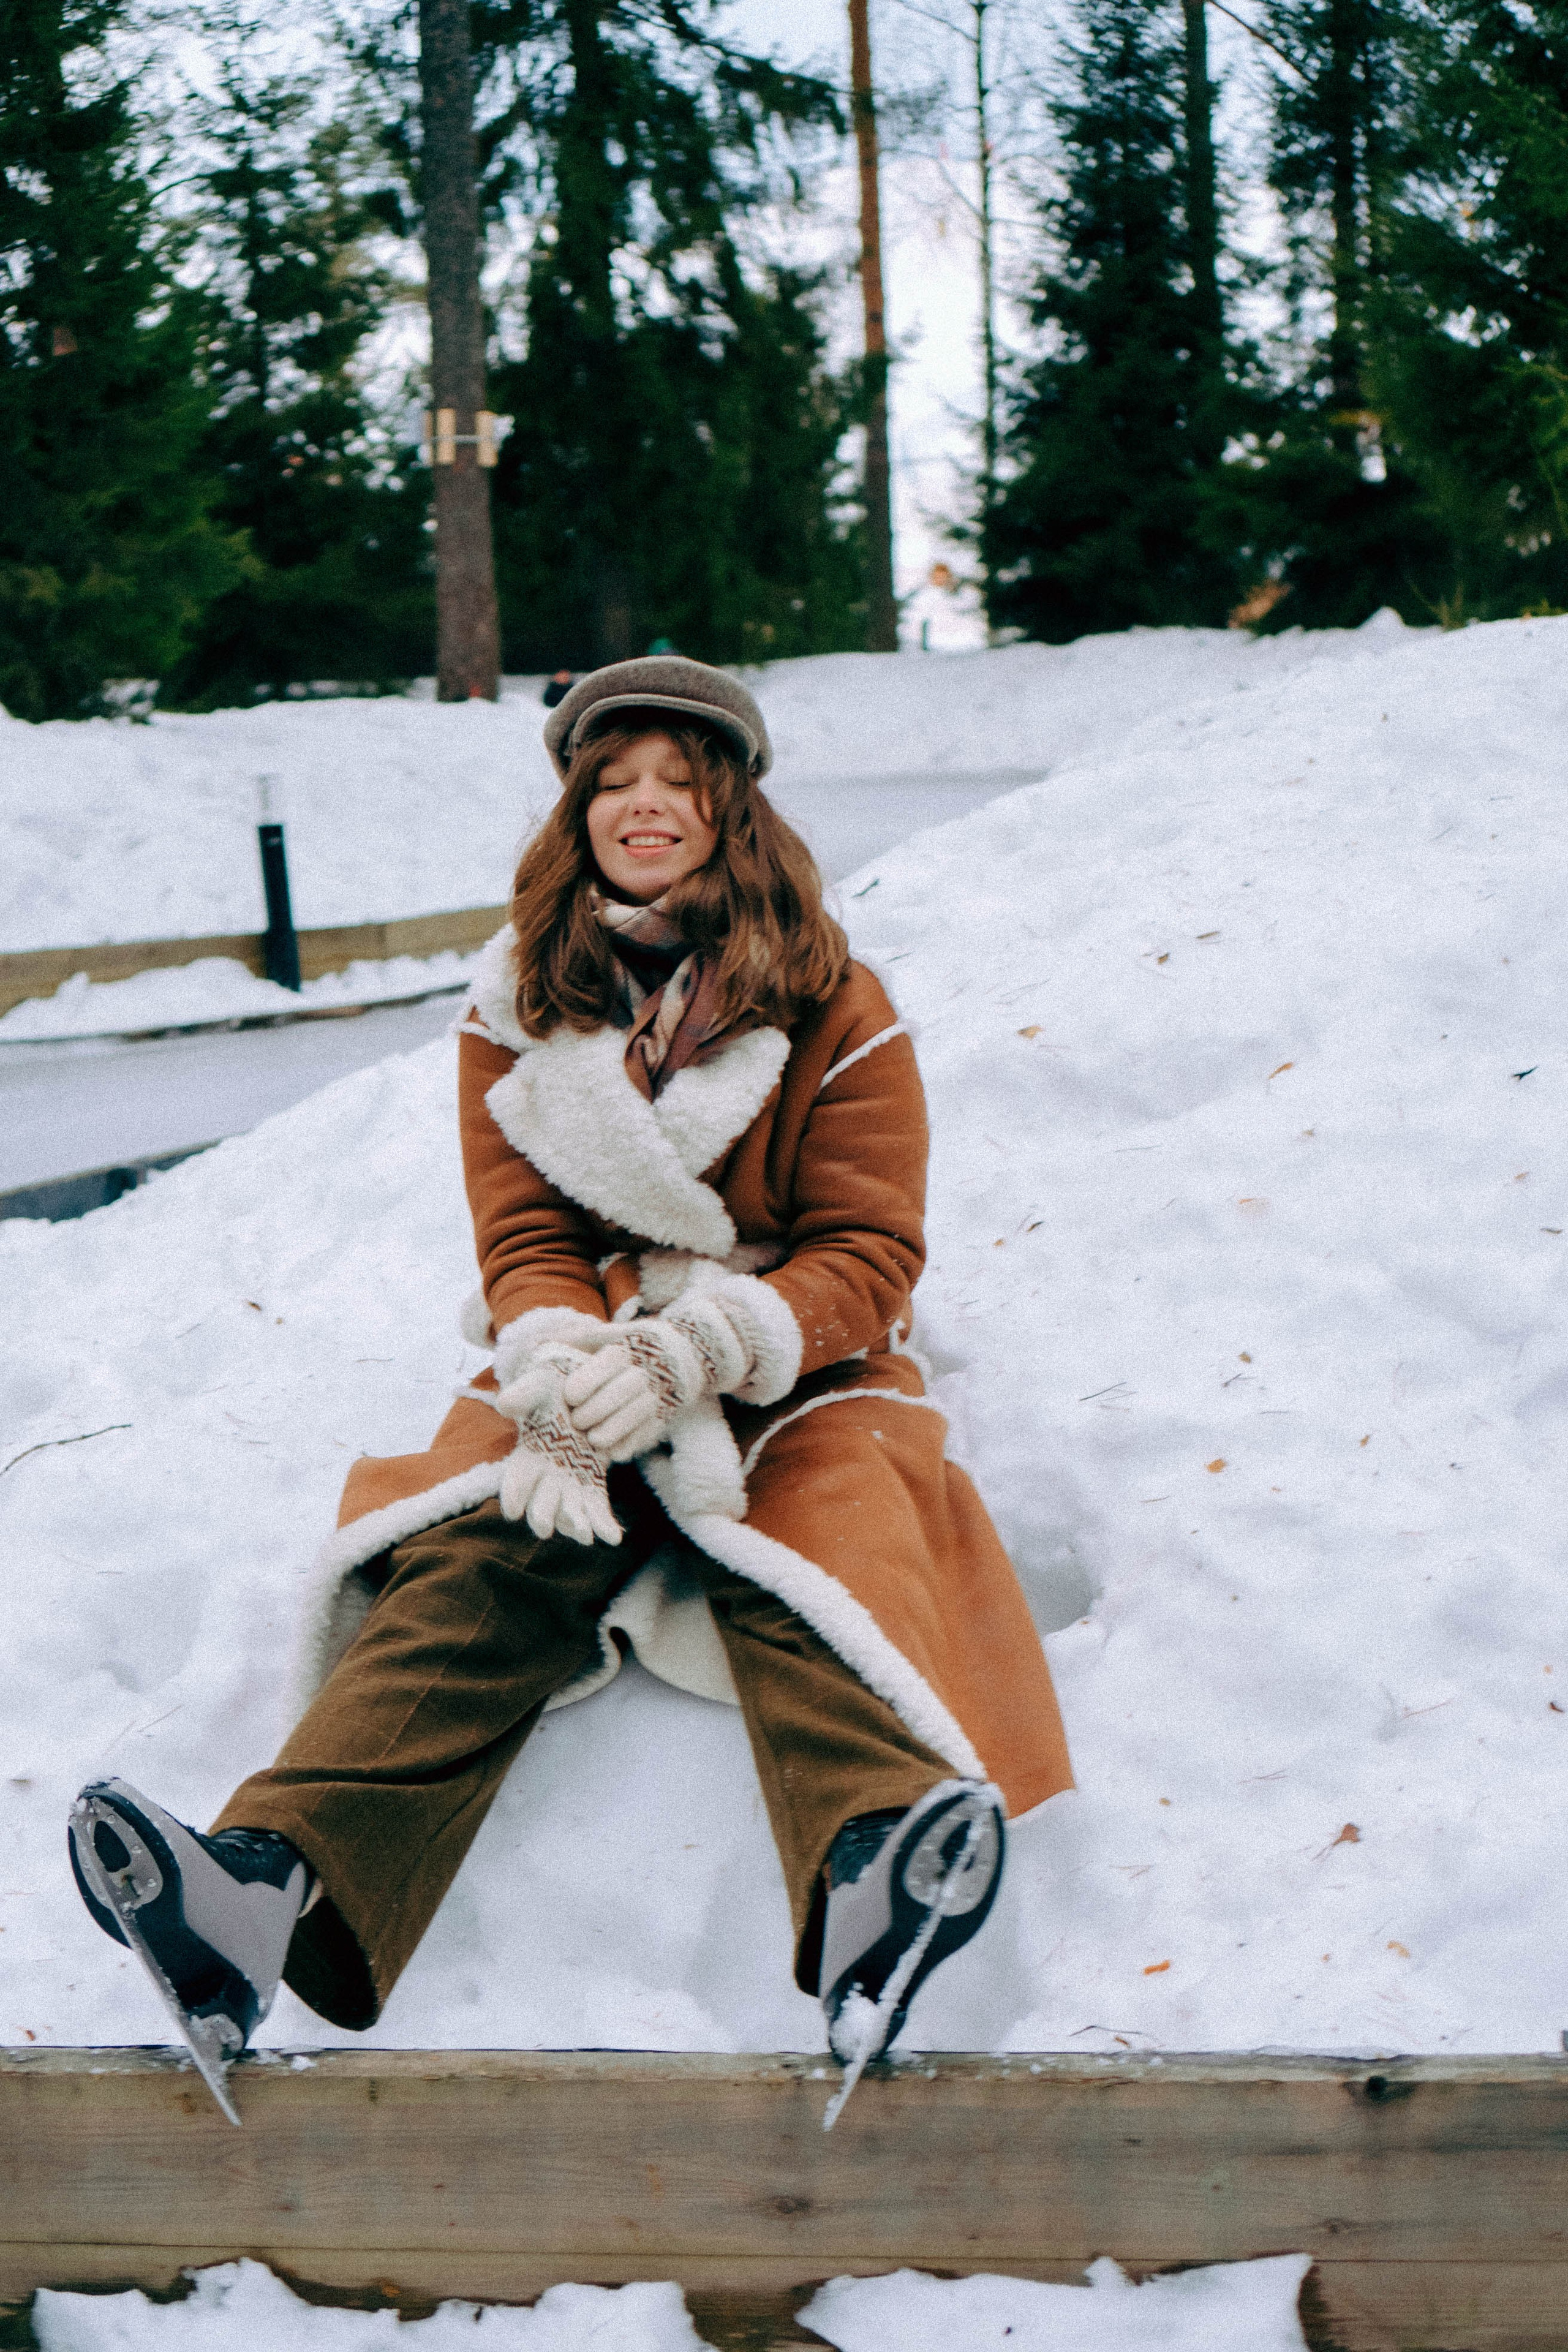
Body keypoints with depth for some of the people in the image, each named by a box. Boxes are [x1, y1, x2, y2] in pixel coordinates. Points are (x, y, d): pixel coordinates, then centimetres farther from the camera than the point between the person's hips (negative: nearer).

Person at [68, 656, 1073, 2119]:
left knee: (807, 1569, -35)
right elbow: (523, 1237, 3)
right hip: (589, 1359, 1)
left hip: (791, 1365, -1)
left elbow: (867, 1256, -4)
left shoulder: (832, 1010, 3)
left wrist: (689, 1354, -23)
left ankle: (869, 1896, -64)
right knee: (474, 1563, -30)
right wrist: (563, 1384, -21)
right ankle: (276, 1885, -54)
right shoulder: (521, 1008, 11)